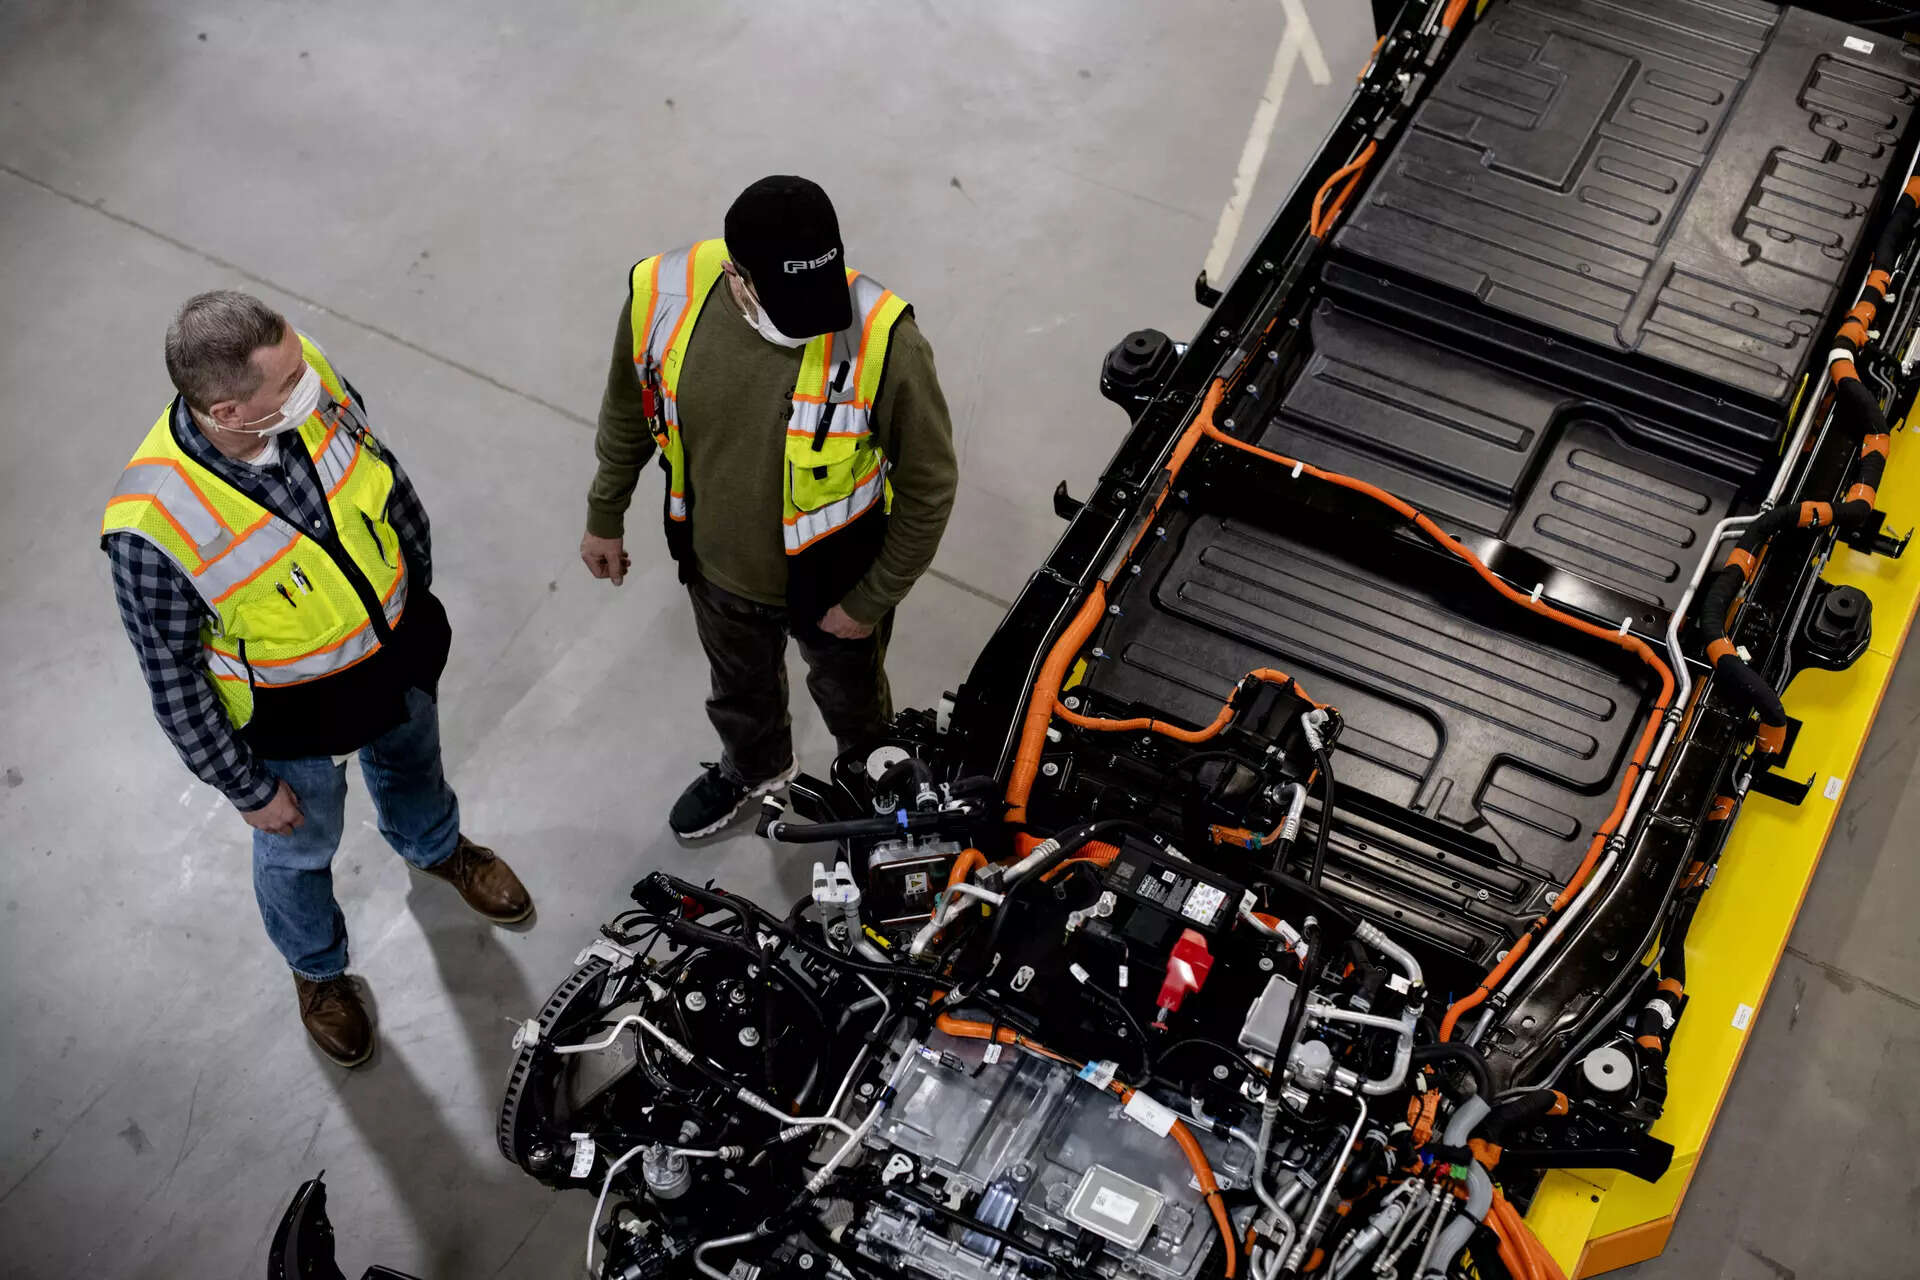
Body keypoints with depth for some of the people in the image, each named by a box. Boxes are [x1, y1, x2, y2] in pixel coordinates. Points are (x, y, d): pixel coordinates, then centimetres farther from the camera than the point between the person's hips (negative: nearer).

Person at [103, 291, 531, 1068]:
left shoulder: (311, 384, -26)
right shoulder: (152, 527, -39)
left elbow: (387, 481, -4)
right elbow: (173, 681, -22)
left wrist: (416, 595, 10)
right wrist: (247, 789, -10)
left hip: (399, 647, 4)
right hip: (295, 714, -4)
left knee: (412, 763, 35)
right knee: (301, 849, 25)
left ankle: (436, 849, 70)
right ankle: (317, 970, 58)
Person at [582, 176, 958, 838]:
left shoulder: (883, 341, -37)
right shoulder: (663, 294, -27)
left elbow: (928, 486, -20)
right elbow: (629, 409, -3)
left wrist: (870, 603, -12)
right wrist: (605, 517, 8)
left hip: (834, 583, -3)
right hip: (720, 567, 3)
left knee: (849, 695, 30)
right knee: (740, 688, 34)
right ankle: (753, 767, 68)